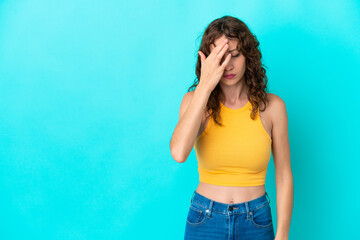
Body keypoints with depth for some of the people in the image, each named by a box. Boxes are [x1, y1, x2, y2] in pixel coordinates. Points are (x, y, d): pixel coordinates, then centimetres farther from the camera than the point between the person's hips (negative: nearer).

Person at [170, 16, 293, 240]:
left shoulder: (271, 106, -7)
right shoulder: (195, 101, -7)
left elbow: (284, 175, -2)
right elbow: (179, 153, -27)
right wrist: (205, 86, -26)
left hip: (256, 221, 0)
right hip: (205, 221, 0)